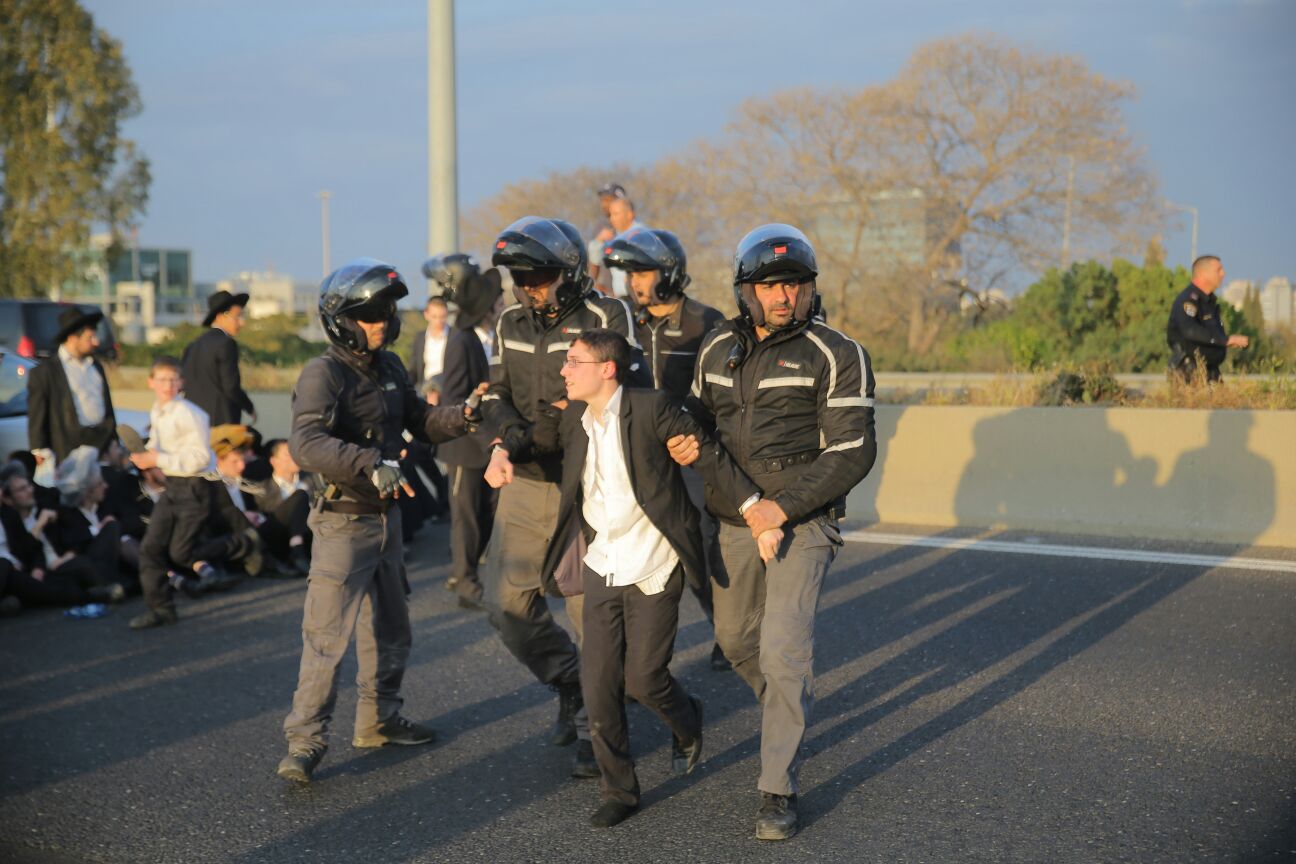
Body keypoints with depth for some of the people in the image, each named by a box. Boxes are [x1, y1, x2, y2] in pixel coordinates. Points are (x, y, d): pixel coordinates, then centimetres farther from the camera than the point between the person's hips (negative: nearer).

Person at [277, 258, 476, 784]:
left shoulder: (389, 368, 9)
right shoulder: (324, 374, -18)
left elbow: (420, 421, 17)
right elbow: (306, 444, -33)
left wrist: (463, 415, -2)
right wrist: (372, 464, -44)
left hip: (386, 517, 9)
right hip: (343, 522, -9)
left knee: (389, 628, 19)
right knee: (328, 635, -9)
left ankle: (378, 721, 34)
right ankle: (304, 744, -3)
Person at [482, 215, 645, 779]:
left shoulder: (606, 318, -10)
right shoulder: (511, 324, 9)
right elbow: (497, 397, 4)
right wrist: (506, 444, -20)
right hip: (526, 486, 6)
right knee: (508, 604, 6)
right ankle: (571, 685, 30)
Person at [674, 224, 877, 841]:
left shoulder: (836, 356, -11)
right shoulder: (718, 348, 6)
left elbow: (852, 452, -14)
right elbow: (702, 411, 20)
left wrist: (784, 506, -21)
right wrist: (686, 441, -5)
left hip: (799, 523, -6)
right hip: (733, 520, 6)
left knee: (783, 651, -13)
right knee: (736, 637, 18)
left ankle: (778, 791, -3)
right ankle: (792, 714, 47)